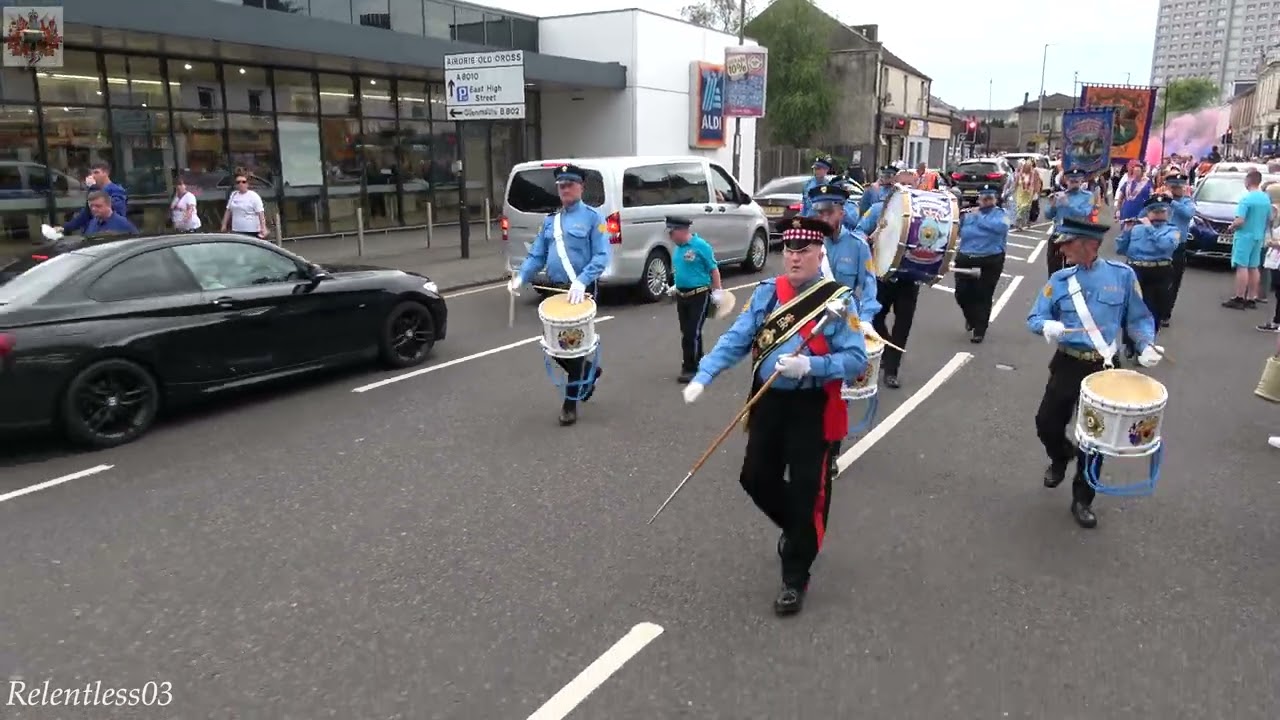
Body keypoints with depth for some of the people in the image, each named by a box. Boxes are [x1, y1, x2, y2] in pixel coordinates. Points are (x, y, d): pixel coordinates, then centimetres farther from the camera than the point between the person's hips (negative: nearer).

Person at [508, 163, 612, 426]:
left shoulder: (592, 217, -5)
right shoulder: (550, 221, 13)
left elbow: (602, 256, -13)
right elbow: (536, 255, 11)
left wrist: (582, 281, -27)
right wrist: (521, 277, -8)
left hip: (581, 292, -6)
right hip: (556, 291, 6)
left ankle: (571, 403, 11)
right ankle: (591, 372, 37)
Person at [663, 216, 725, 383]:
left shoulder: (700, 246, -15)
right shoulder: (679, 248, 7)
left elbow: (713, 269, -11)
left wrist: (718, 291, -12)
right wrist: (675, 287, 20)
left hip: (699, 296, -8)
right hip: (681, 296, 8)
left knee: (694, 333, -6)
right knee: (685, 332, 12)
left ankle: (692, 368, 3)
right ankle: (690, 366, 24)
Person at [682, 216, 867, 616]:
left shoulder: (837, 300, -10)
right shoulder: (766, 293, 2)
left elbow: (857, 359, -15)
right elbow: (735, 340, -3)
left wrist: (810, 366, -29)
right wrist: (703, 376, -15)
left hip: (813, 409, -4)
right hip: (768, 402, 5)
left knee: (807, 492, 2)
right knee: (756, 478, 13)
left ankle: (795, 579, 19)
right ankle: (795, 529, 45)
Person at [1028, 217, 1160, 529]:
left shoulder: (1122, 275, -4)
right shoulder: (1059, 279, -1)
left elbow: (1138, 318, 3)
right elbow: (1034, 318, 0)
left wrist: (1147, 345, -14)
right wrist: (1047, 325, -22)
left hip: (1104, 370, -2)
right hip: (1067, 365, 2)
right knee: (1047, 423, 4)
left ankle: (1082, 500, 22)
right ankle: (1060, 457, 42)